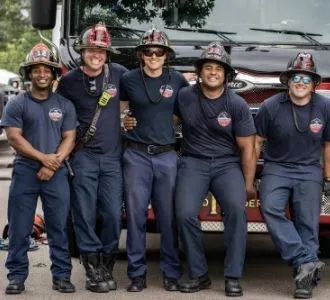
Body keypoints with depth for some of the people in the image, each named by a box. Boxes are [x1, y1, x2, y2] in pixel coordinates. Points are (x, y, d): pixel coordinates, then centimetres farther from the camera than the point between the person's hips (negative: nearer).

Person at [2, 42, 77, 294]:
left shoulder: (65, 105, 9)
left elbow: (69, 139, 3)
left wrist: (52, 165, -10)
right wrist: (43, 157, -12)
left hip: (57, 174, 1)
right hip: (24, 172, -1)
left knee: (59, 227, 2)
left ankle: (62, 276, 7)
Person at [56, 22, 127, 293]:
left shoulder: (118, 74, 1)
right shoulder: (69, 81, -1)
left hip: (112, 157, 1)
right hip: (84, 157, -1)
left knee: (113, 215, -1)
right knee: (85, 215, -3)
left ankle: (107, 267, 11)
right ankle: (93, 270, 4)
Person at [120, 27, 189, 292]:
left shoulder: (177, 80, 5)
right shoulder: (128, 80, 4)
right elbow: (120, 109, 20)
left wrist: (169, 121, 4)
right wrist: (123, 120, 3)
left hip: (167, 155, 0)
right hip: (136, 154, 0)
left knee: (168, 216, 1)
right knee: (135, 214, -1)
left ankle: (171, 273, 9)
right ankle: (137, 273, 6)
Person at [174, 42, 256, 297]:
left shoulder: (238, 105, -3)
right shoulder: (184, 97, 0)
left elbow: (247, 148, 0)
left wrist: (248, 184, -1)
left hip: (228, 164, -1)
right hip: (193, 162, 1)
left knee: (236, 209, -26)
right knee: (185, 214, -21)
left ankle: (233, 277, -17)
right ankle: (199, 275, -4)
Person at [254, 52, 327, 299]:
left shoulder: (324, 107, -2)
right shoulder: (271, 106, -6)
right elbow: (257, 141, 3)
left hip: (310, 170, 1)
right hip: (277, 167, -1)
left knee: (308, 224, -6)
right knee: (271, 209, -26)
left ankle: (305, 279, 0)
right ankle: (306, 262, -26)